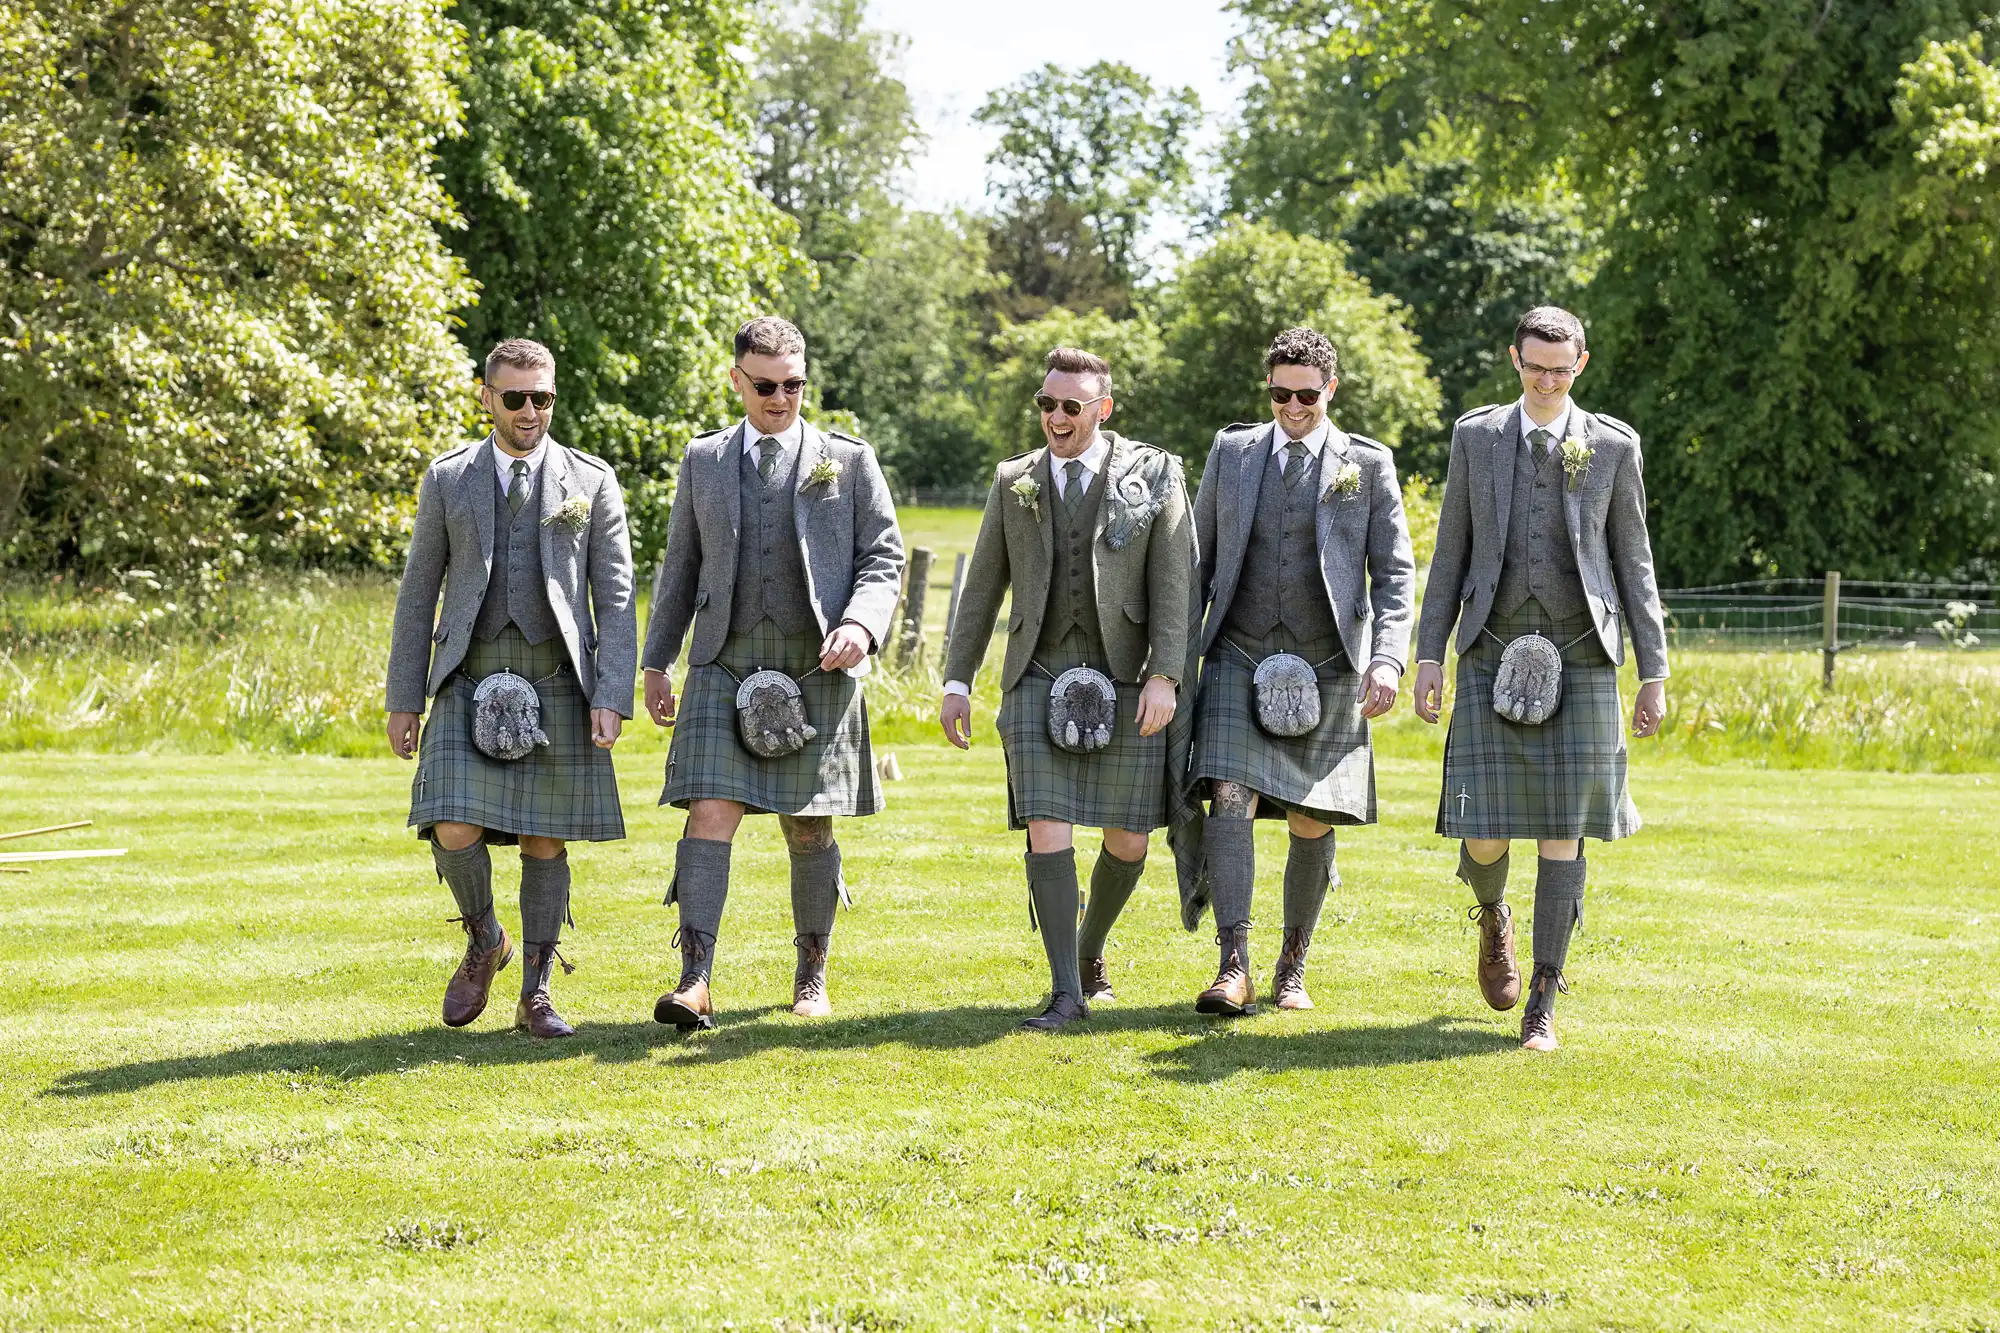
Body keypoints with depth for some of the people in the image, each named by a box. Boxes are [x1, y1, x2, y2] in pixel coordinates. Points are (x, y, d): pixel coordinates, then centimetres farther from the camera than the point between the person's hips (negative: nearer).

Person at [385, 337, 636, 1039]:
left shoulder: (591, 481, 5)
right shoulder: (448, 479, 7)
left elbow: (616, 599, 2)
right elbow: (418, 592, 9)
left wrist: (611, 699, -8)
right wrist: (404, 699, 5)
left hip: (556, 682, 0)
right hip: (470, 681, 0)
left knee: (544, 842, 3)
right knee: (455, 831, -12)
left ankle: (536, 995, 13)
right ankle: (483, 942, 16)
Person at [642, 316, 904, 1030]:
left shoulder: (848, 459, 6)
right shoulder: (704, 459, 12)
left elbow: (884, 556, 4)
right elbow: (681, 565, 17)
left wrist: (861, 625, -15)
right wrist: (656, 662, 14)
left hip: (816, 665, -1)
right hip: (726, 661, 1)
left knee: (809, 829, 6)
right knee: (710, 814, -12)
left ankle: (811, 976, 20)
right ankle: (695, 981, -18)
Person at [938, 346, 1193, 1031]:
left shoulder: (1154, 474, 2)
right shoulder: (1013, 481, 10)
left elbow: (1172, 582, -4)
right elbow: (982, 585, 13)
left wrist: (1164, 677, -14)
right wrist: (957, 681, 7)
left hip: (1124, 678, -1)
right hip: (1038, 675, 1)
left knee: (1128, 841, 3)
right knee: (1047, 832, -11)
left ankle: (1090, 953, 30)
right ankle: (1066, 993, -8)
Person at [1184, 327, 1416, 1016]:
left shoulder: (1368, 463, 4)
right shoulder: (1231, 451, 8)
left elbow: (1395, 573, 2)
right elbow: (1199, 559, 13)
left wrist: (1388, 658, -12)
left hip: (1328, 667, 0)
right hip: (1240, 656, 0)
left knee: (1312, 823, 4)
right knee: (1232, 798, -16)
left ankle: (1293, 969, 19)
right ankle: (1233, 968, -19)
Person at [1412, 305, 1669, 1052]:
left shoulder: (1614, 445, 6)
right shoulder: (1476, 436, 8)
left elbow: (1634, 561, 8)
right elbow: (1451, 552, 10)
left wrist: (1654, 672, 4)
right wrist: (1429, 654, 2)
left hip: (1580, 656, 0)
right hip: (1494, 654, 0)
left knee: (1563, 830, -3)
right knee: (1483, 828, -5)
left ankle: (1544, 1001, 3)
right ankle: (1492, 919, 31)